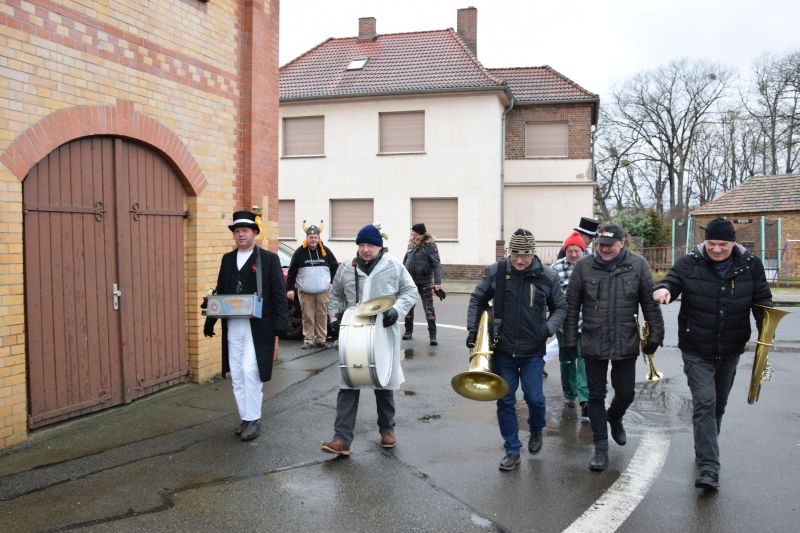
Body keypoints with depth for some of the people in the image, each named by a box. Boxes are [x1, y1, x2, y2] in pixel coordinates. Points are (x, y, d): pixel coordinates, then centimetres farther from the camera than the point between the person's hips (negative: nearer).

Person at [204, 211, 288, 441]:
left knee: (250, 372, -8)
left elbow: (279, 293, -6)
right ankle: (245, 418, 22)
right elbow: (220, 291, 14)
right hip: (232, 327, 5)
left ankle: (253, 419, 6)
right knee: (237, 375, 9)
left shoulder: (269, 258, -3)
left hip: (258, 327, -5)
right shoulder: (227, 259, 12)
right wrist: (210, 320, 8)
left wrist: (281, 323, -13)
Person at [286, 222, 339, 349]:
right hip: (305, 291, -2)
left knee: (322, 316, 5)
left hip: (323, 291, 2)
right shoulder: (299, 252, -1)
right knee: (308, 316, 2)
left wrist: (331, 281, 9)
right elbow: (292, 271, 0)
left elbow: (335, 266, 17)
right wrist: (290, 288, -5)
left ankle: (321, 339, 14)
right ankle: (308, 340, 10)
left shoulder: (325, 251, 5)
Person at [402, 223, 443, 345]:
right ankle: (408, 331, 25)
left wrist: (437, 282, -19)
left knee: (429, 308, -4)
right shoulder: (411, 244, 6)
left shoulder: (430, 245, -10)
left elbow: (436, 265, -13)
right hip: (410, 281, 5)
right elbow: (405, 261, 15)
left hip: (425, 281, -5)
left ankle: (432, 335, 1)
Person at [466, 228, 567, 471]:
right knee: (505, 400, 6)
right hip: (502, 349, 1)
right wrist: (472, 328, -1)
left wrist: (548, 328, -10)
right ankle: (512, 450, 21)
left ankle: (536, 430, 36)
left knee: (534, 397, 2)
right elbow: (477, 299, 7)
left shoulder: (548, 277, -5)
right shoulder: (495, 272, -5)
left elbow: (559, 308, 6)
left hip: (533, 351, -1)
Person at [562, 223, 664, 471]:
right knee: (596, 396, 7)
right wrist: (570, 341, 0)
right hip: (593, 344, 0)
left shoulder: (638, 265, -3)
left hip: (626, 344, 1)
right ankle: (601, 448, 19)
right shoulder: (584, 266, -4)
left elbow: (650, 304, 3)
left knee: (625, 393, 11)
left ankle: (614, 418, 46)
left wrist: (655, 336, 3)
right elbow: (572, 306, 0)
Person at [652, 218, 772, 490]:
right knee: (704, 404, -12)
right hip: (697, 351, -3)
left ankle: (705, 453, 39)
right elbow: (672, 280, -17)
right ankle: (709, 468, -12)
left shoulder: (750, 265, -3)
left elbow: (762, 300, 2)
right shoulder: (689, 263, -10)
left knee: (719, 405, 18)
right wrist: (664, 289, -41)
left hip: (730, 350, 3)